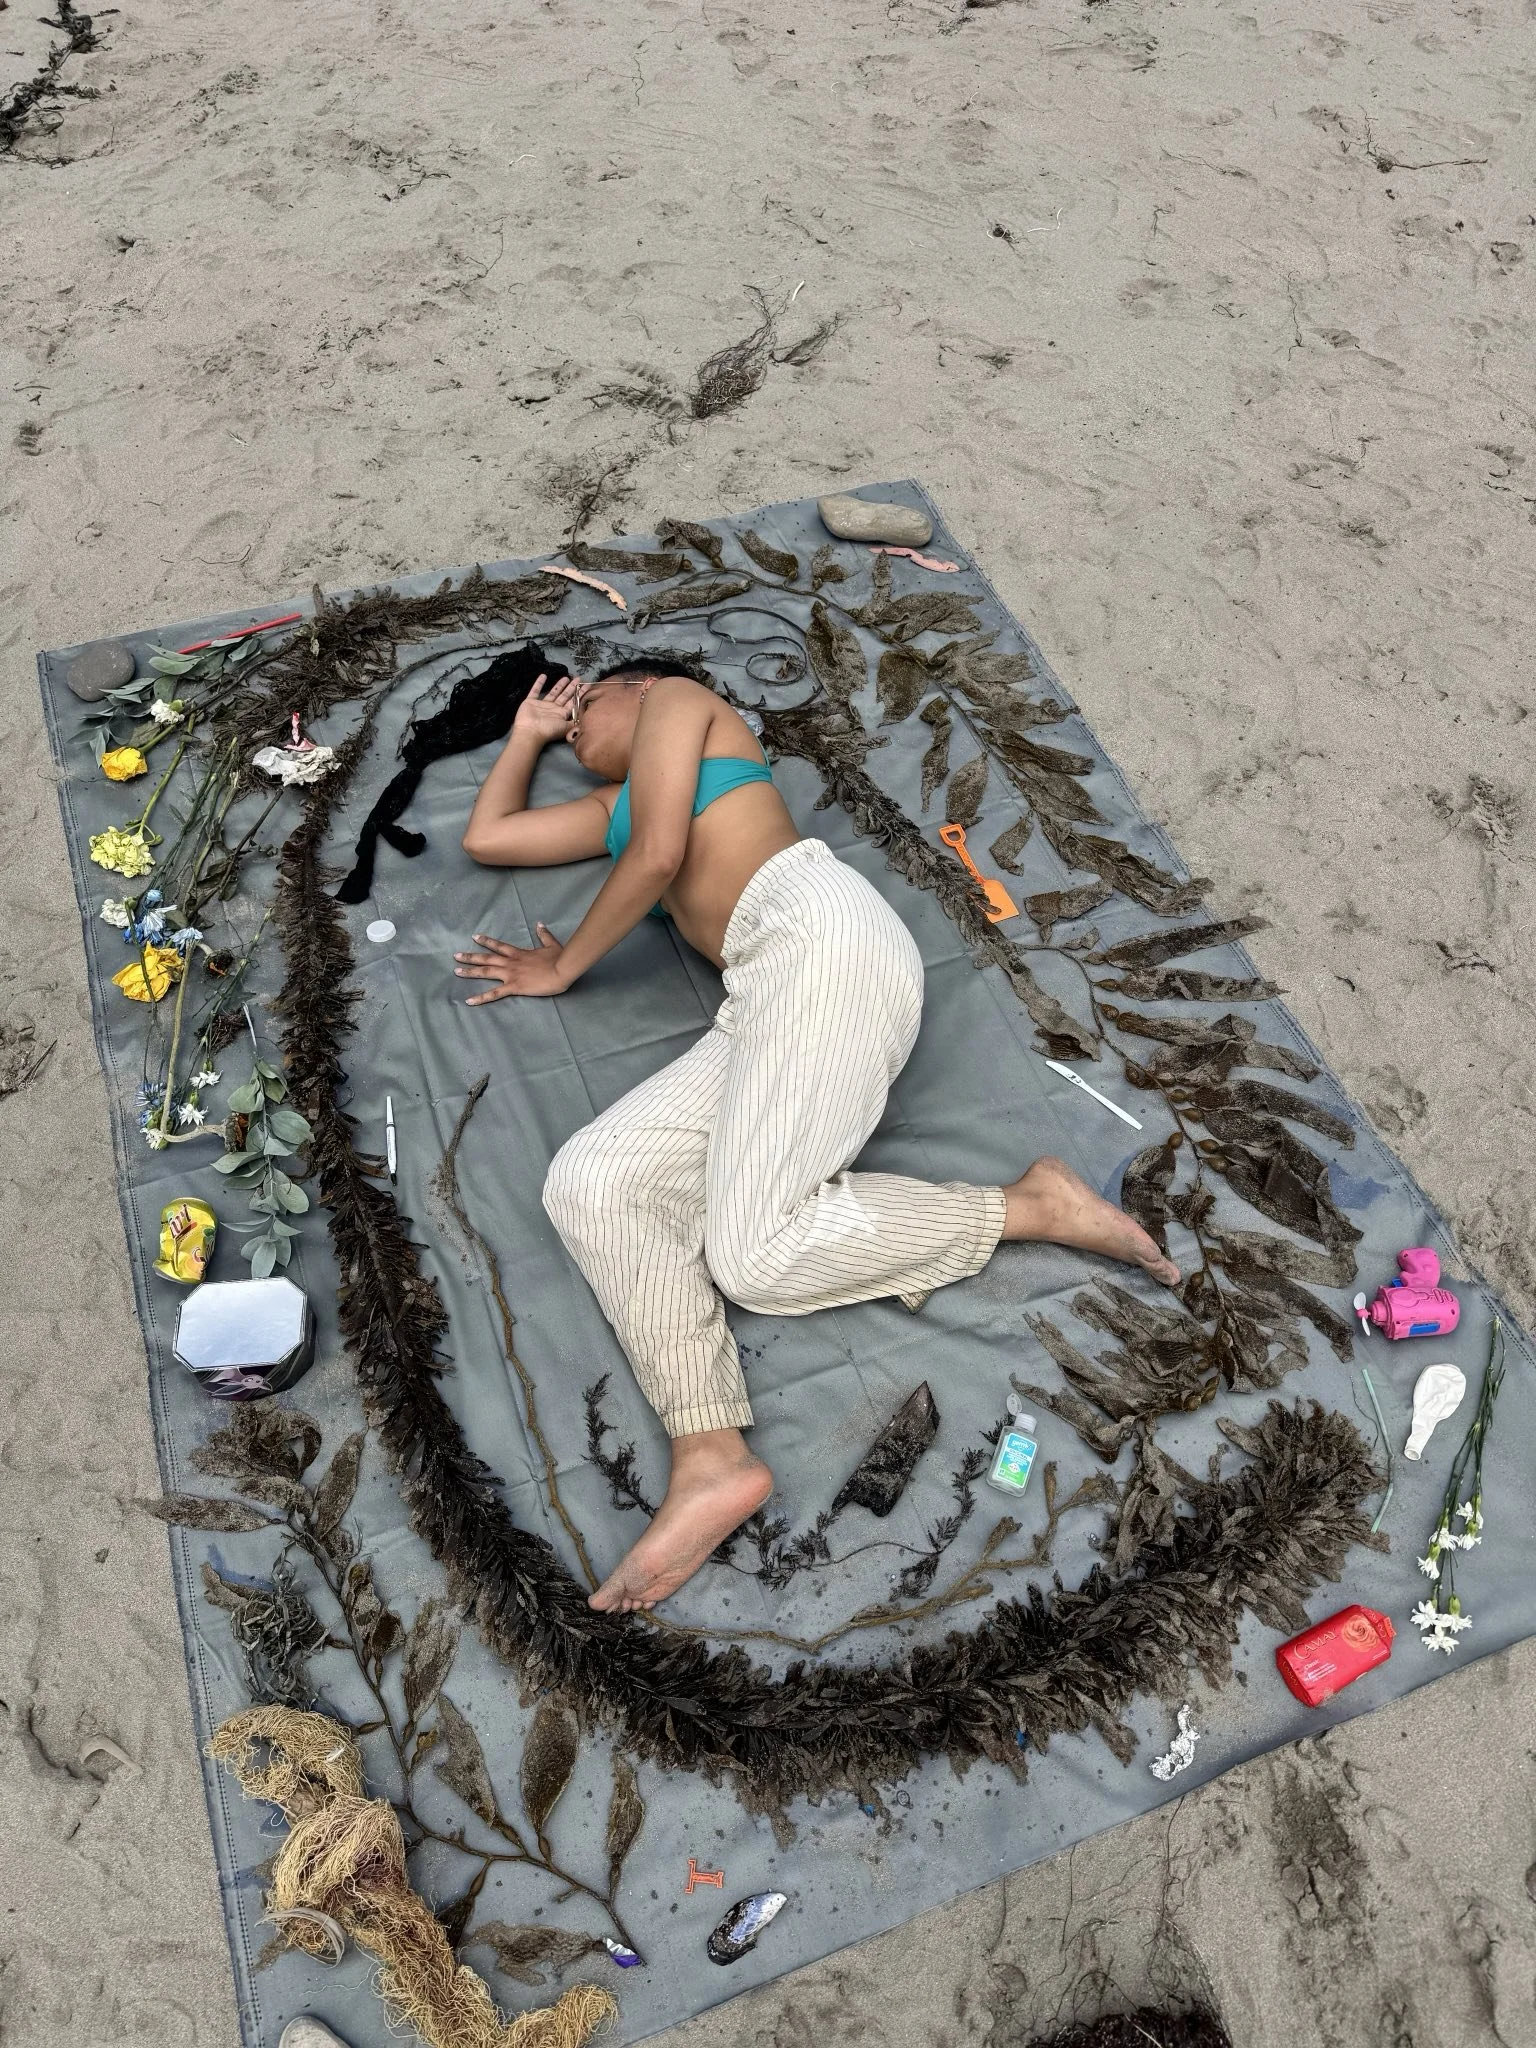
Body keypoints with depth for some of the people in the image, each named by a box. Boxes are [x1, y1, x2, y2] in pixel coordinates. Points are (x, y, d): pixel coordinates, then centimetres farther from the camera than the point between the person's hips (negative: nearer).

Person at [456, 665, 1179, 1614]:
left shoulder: (678, 698, 19)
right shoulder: (617, 807, 40)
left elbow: (659, 855, 3)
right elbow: (486, 837, 41)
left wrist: (562, 967, 14)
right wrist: (528, 733, 50)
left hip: (821, 938, -8)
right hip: (767, 1003, 8)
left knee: (754, 1252, -22)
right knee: (589, 1181, -12)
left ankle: (1031, 1205, -8)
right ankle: (712, 1458, -27)